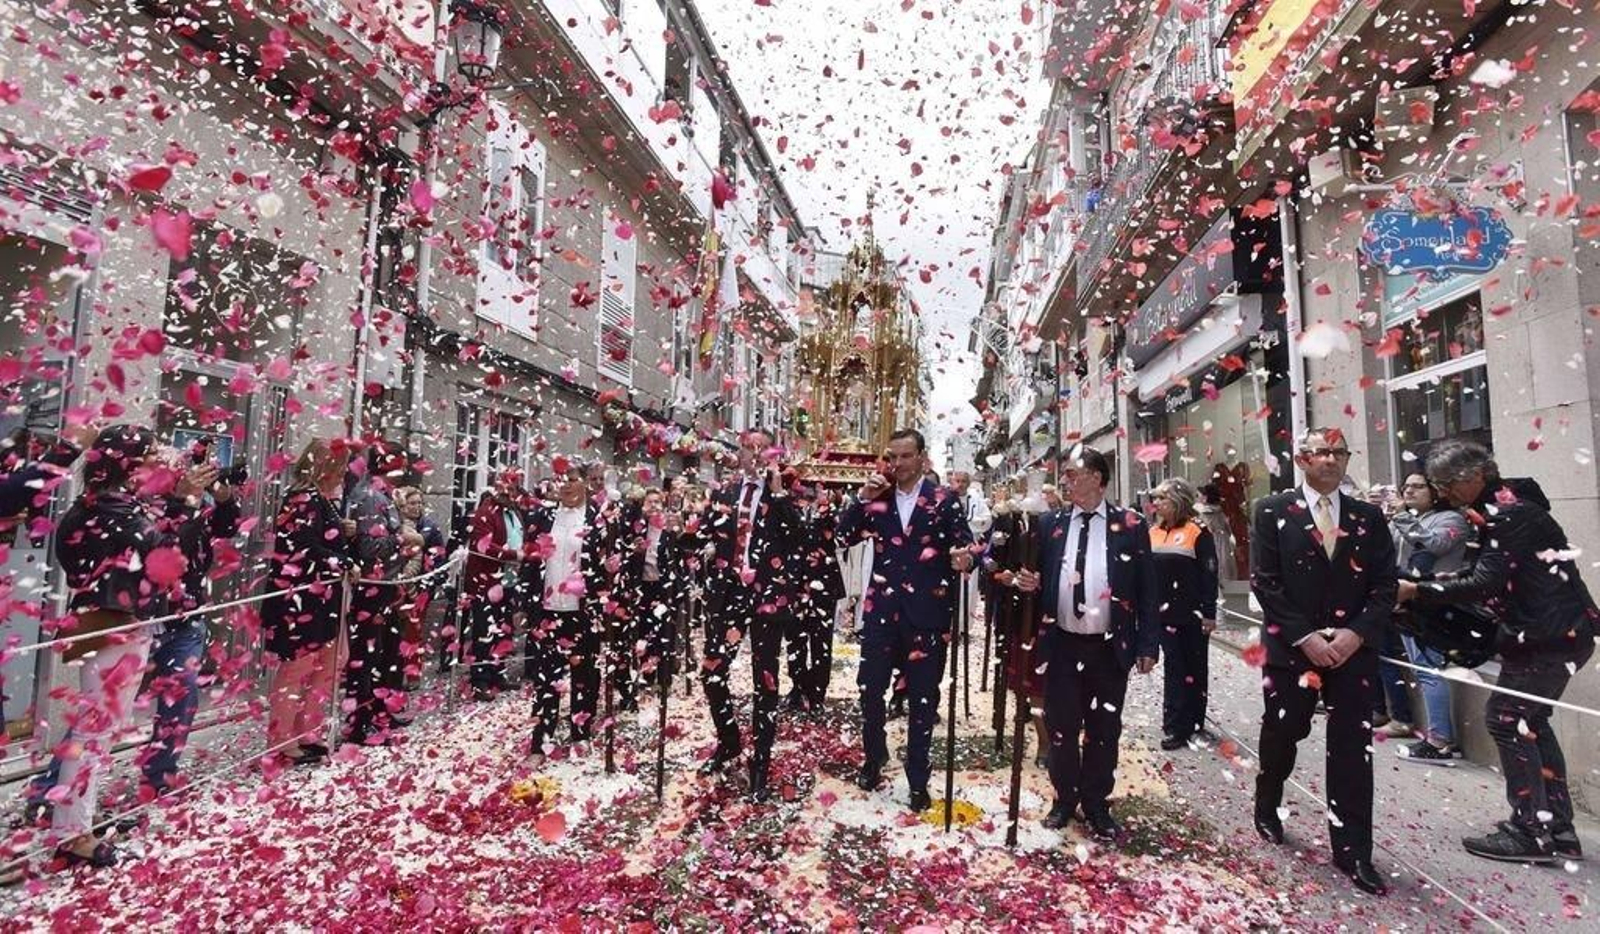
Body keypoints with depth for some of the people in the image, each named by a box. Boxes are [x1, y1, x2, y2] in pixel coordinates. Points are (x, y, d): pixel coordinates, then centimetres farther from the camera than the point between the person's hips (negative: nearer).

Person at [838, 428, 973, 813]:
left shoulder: (944, 500, -1)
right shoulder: (876, 498, 6)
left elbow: (964, 545, -4)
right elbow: (845, 536, 0)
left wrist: (964, 559, -26)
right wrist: (862, 499, -12)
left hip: (926, 612, -2)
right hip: (882, 609, 2)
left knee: (923, 698, 9)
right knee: (870, 689, 9)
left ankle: (918, 779, 26)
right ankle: (873, 760, 35)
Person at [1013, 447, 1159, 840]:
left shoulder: (1129, 525, -2)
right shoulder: (1050, 523, 5)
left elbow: (1147, 589, -1)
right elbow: (1040, 579, 13)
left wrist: (1149, 644, -4)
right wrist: (1029, 583, -10)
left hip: (1110, 647, -2)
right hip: (1061, 644, 2)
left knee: (1104, 730, 12)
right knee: (1061, 727, 12)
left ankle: (1096, 804, 31)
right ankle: (1065, 799, 32)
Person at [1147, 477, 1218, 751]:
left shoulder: (1198, 532, -9)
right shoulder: (1154, 533, 7)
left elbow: (1209, 575, -10)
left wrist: (1209, 613, -13)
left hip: (1192, 615, -4)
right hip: (1165, 614, 5)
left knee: (1195, 668, 10)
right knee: (1174, 669, 7)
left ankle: (1193, 721, 22)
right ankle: (1177, 726, 12)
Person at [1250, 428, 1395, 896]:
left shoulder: (1369, 517, 7)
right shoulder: (1272, 511, -2)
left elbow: (1384, 585, 3)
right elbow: (1264, 582, -7)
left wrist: (1356, 633, -11)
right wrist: (1305, 636, -13)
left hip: (1354, 649, 2)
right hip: (1292, 647, -2)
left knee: (1353, 751, 4)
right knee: (1281, 735, 11)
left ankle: (1353, 851, 16)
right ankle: (1267, 807, 36)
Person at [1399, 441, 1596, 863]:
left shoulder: (1509, 513, -18)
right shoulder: (1501, 505, 11)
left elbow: (1484, 584, -24)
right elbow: (1488, 576, 13)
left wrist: (1415, 591, -23)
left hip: (1550, 634, -10)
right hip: (1559, 631, 10)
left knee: (1507, 718, -5)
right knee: (1529, 720, 14)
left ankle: (1531, 832, 3)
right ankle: (1558, 829, 21)